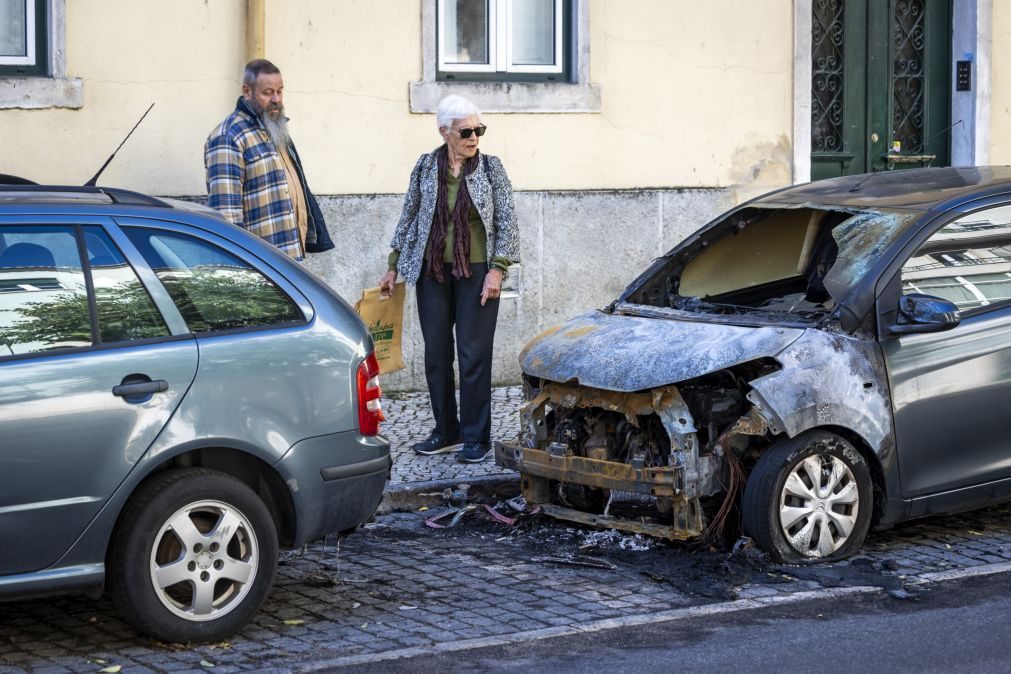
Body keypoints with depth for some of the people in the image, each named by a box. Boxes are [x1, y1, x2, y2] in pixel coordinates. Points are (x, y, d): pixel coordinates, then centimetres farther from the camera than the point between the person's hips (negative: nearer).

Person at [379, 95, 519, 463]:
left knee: (474, 354, -3)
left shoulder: (490, 168, -2)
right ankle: (446, 431, 18)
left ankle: (476, 437, 5)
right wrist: (393, 267, 11)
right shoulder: (426, 167, 4)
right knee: (436, 353, 7)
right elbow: (409, 217, 11)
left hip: (476, 273, -3)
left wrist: (497, 269, -11)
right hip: (433, 271, 3)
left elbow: (507, 221, -3)